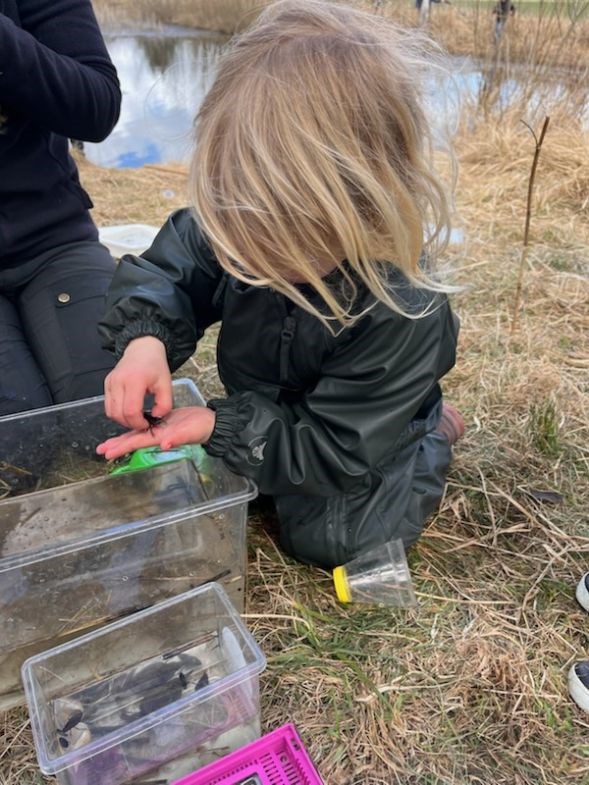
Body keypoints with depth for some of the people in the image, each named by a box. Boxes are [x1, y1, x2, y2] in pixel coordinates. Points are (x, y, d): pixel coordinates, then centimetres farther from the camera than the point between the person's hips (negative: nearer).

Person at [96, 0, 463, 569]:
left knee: (326, 535, -13)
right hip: (262, 413, 5)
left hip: (363, 437, -4)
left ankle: (432, 437, 9)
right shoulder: (245, 218, -26)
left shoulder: (403, 313, -39)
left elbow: (339, 449, -31)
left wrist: (218, 427, -38)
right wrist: (146, 336, -35)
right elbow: (171, 269, -13)